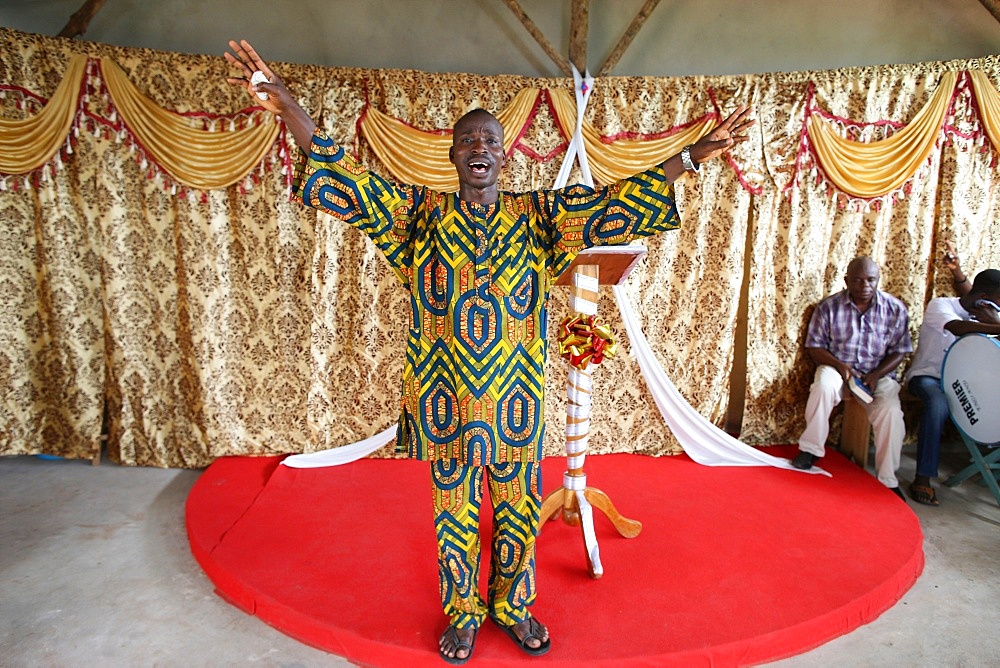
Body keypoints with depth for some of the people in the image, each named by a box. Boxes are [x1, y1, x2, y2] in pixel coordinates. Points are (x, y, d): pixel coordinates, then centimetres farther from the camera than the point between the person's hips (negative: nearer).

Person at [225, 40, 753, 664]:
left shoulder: (537, 214, 1)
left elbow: (617, 202, -4)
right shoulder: (420, 213, 1)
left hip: (515, 397, 1)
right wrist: (290, 108, -17)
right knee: (454, 510, 13)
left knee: (518, 508, 13)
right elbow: (347, 180, -6)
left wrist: (692, 155, -11)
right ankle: (463, 612, 35)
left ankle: (511, 605, 37)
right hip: (444, 395, 0)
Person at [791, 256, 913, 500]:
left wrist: (876, 375, -15)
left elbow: (899, 351, 1)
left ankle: (888, 481, -9)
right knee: (823, 385, -36)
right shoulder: (830, 306, -7)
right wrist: (839, 365, -19)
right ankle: (810, 449, -19)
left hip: (878, 373, 1)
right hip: (837, 367, -1)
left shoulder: (896, 309, -4)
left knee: (891, 412, -27)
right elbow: (815, 345, -2)